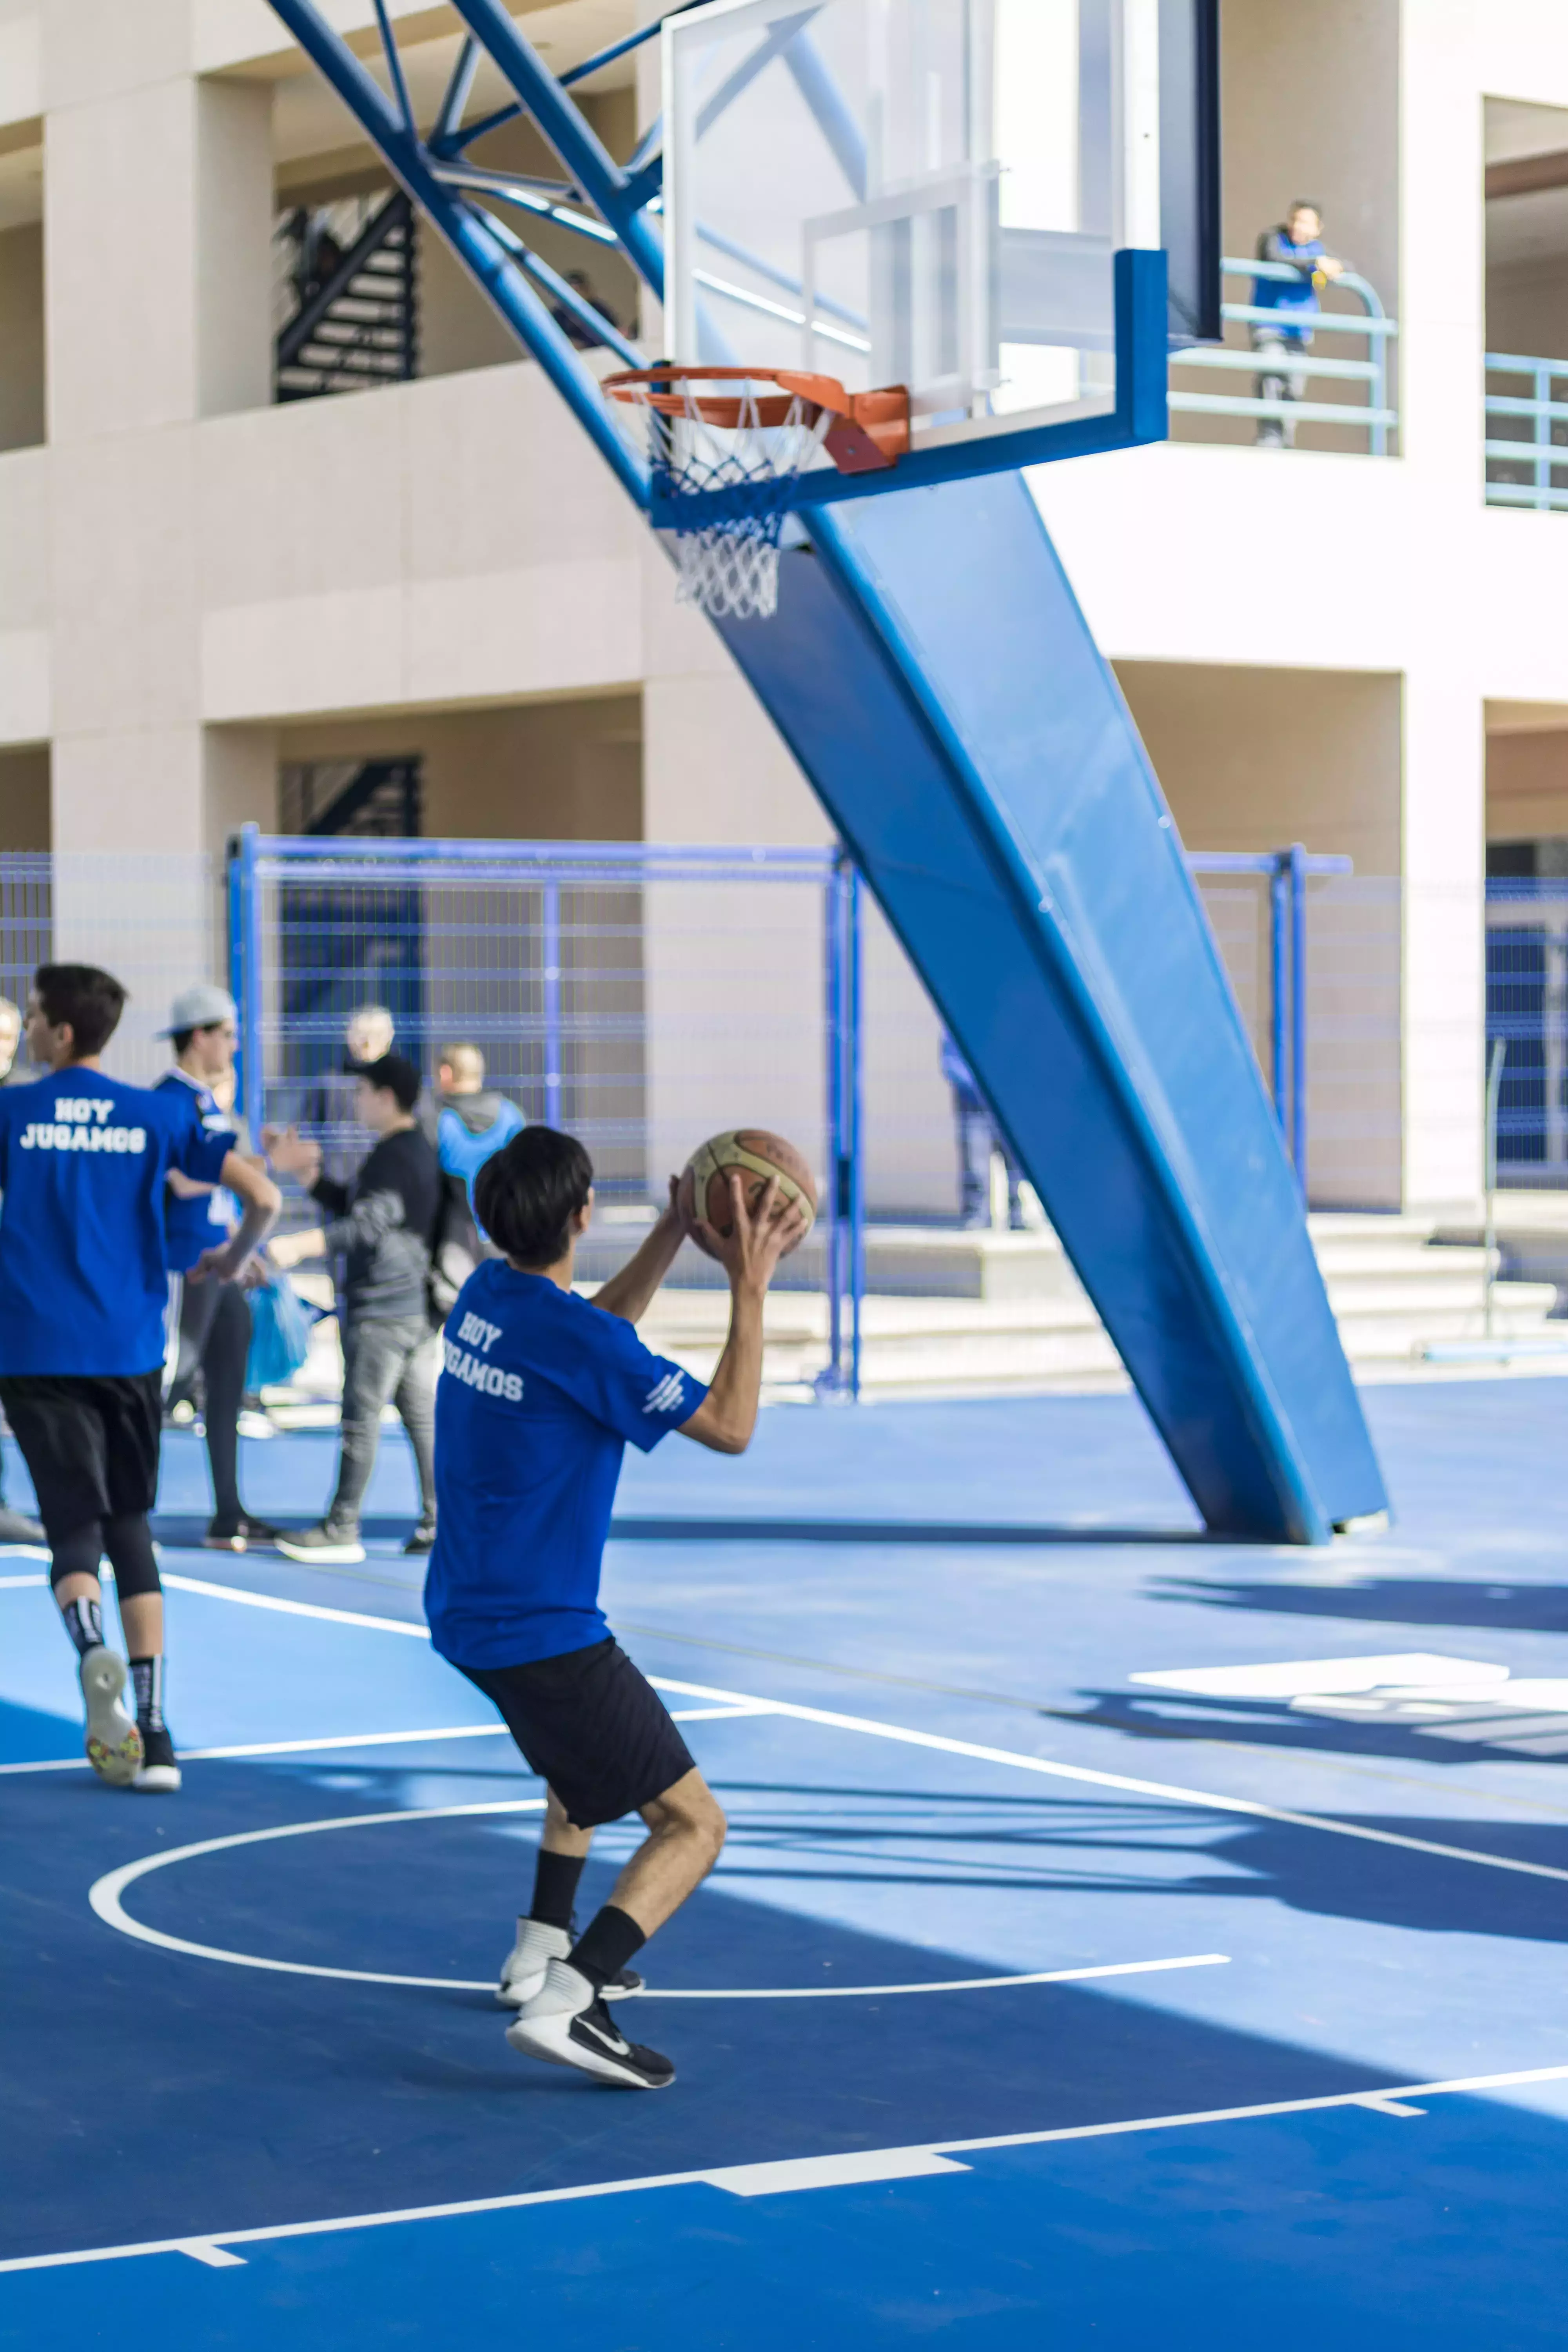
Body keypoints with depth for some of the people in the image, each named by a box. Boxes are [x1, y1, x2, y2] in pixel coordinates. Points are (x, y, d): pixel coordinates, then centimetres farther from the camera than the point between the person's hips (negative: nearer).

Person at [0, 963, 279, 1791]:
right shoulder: (158, 1116, 4)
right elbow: (263, 1195, -2)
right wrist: (232, 1259, 17)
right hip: (130, 1349, 2)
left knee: (74, 1528, 1)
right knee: (131, 1526, 12)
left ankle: (93, 1651, -33)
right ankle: (151, 1737, 6)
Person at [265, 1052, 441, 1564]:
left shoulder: (394, 1157, -14)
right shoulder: (418, 1150, 17)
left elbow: (366, 1224, -27)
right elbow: (350, 1204, 24)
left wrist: (298, 1246, -34)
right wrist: (303, 1171, 18)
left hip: (381, 1306, -10)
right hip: (413, 1304, 10)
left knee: (361, 1414, -6)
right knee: (422, 1413, 9)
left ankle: (342, 1529, -4)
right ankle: (439, 1521, 10)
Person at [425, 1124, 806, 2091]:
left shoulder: (488, 1292, 4)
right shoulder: (577, 1339, -21)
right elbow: (731, 1426, -14)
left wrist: (675, 1234, 20)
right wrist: (751, 1289, -10)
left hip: (467, 1615, 9)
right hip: (543, 1636, -9)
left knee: (585, 1755, 37)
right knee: (695, 1826, -6)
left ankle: (542, 1949, 36)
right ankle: (565, 2004, -21)